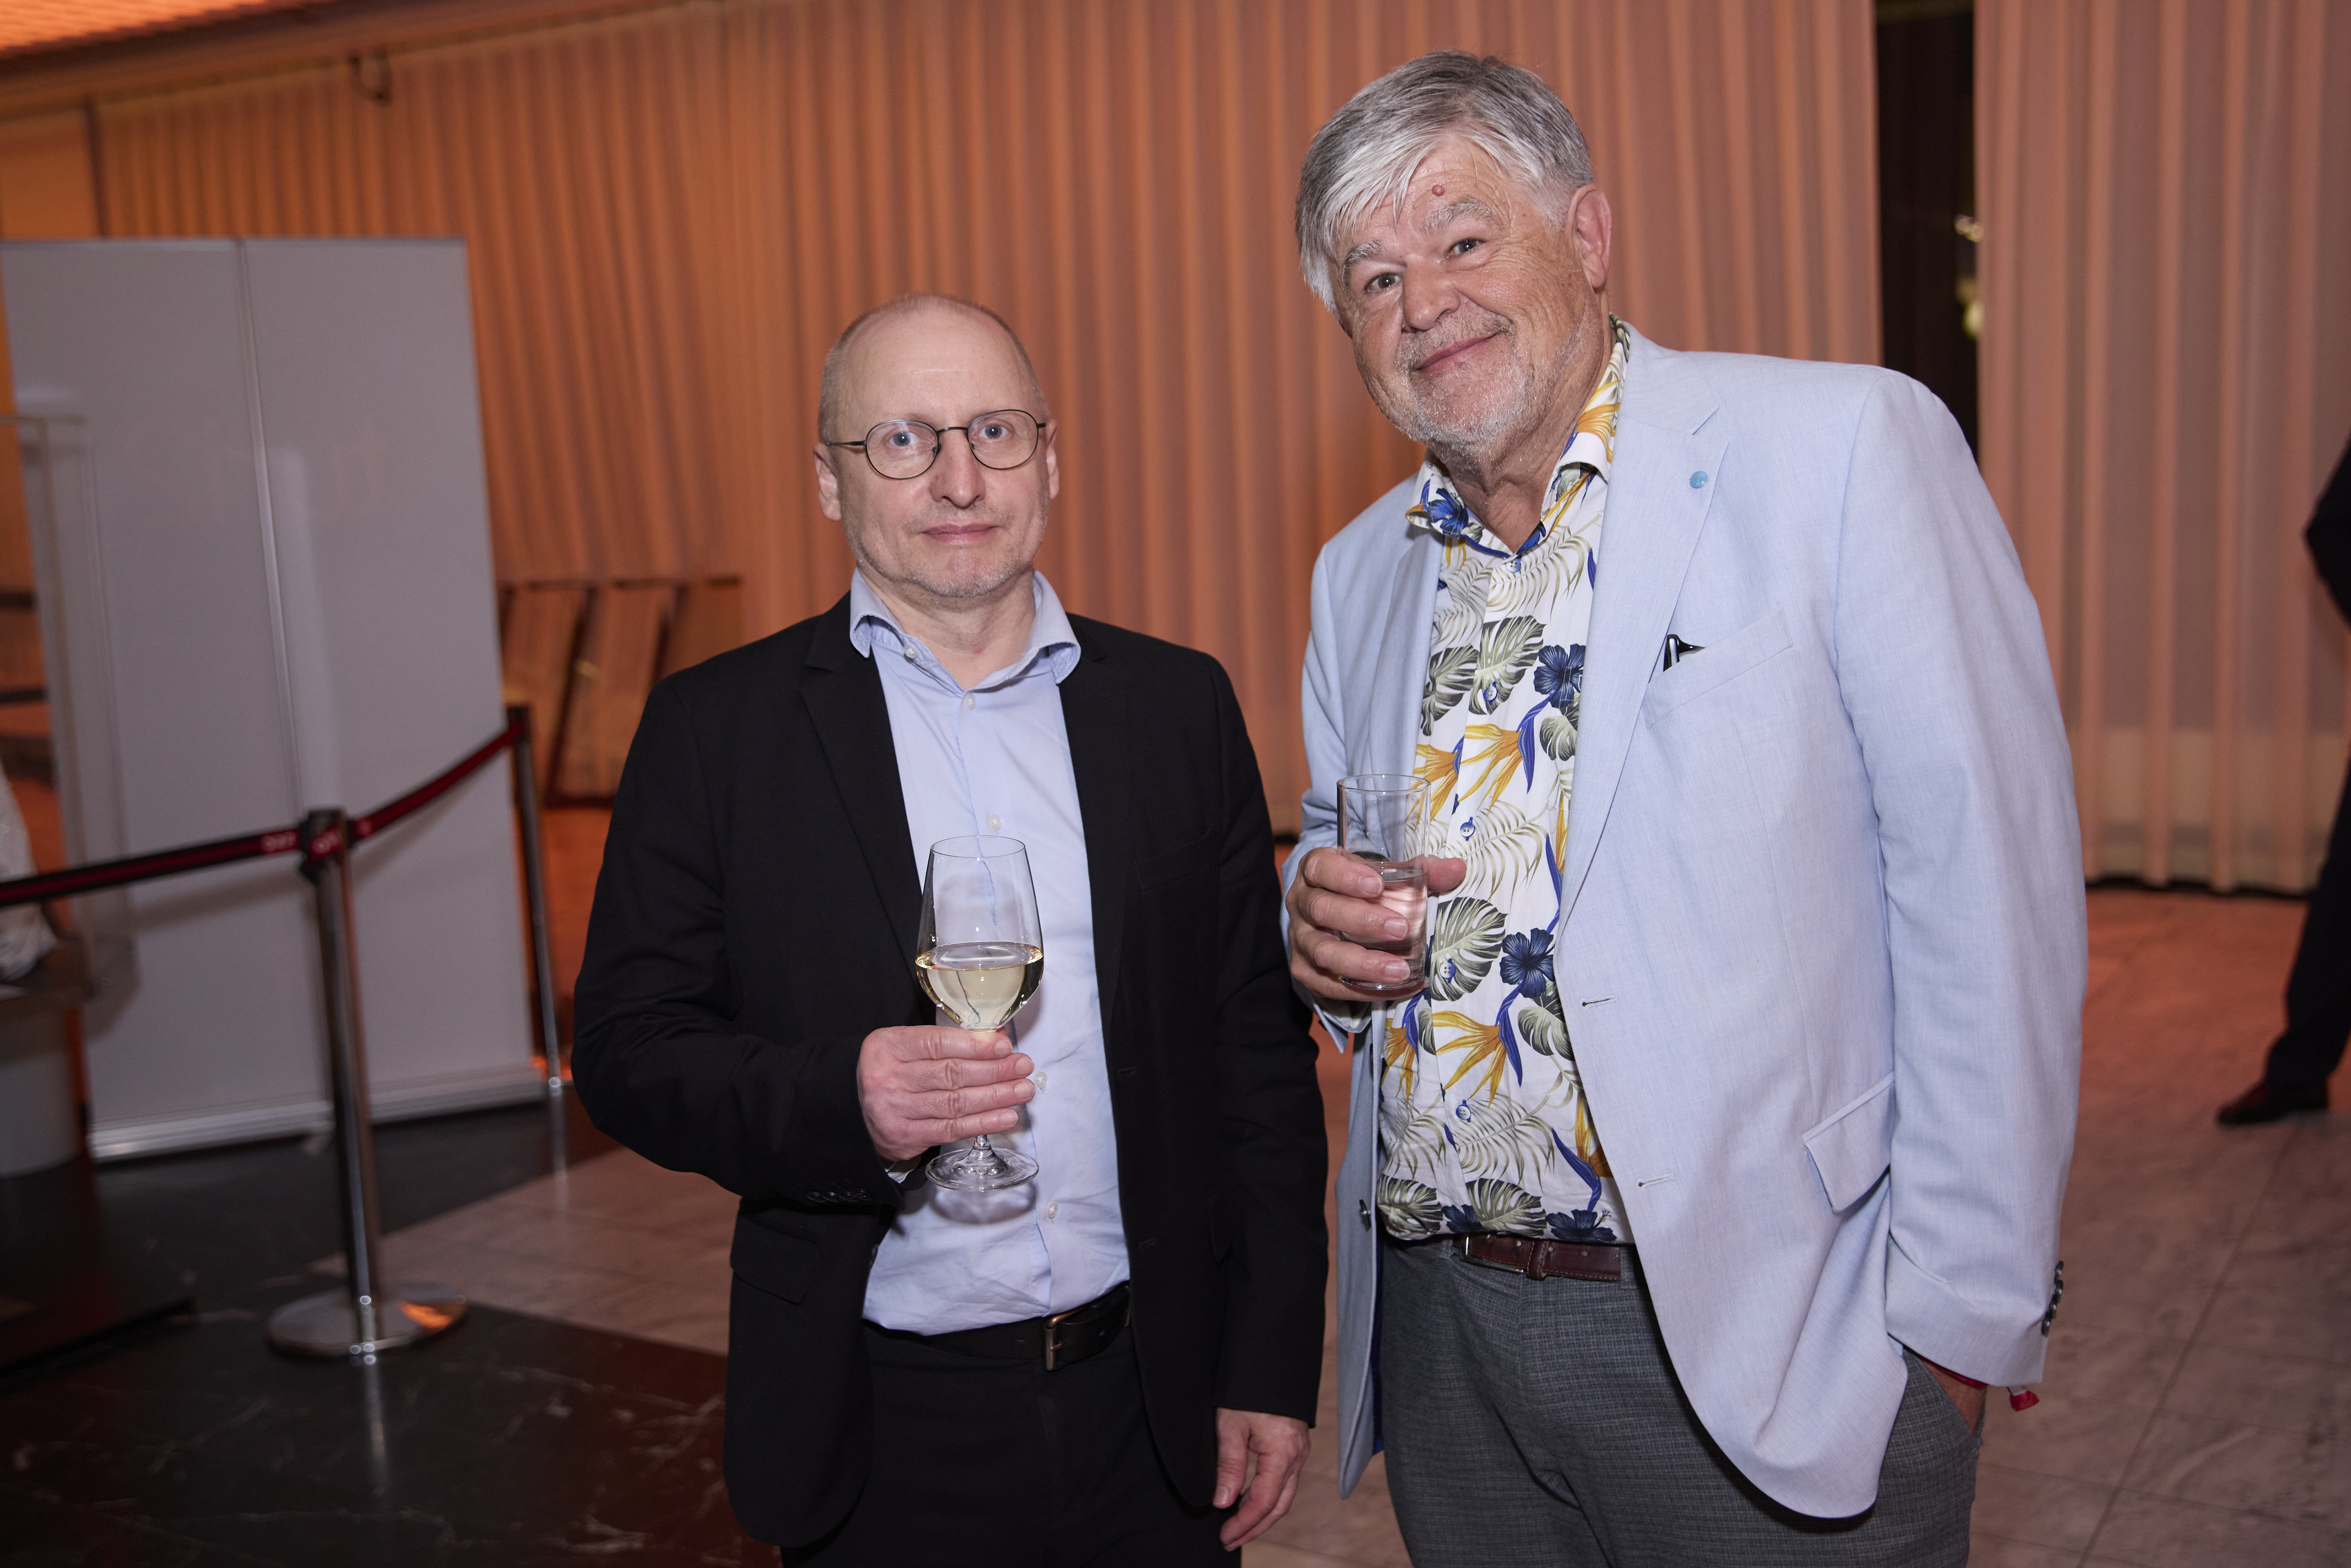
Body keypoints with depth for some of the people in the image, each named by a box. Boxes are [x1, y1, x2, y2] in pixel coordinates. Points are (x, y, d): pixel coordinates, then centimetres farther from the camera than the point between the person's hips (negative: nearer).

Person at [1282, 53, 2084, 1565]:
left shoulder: (1847, 449, -10)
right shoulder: (1357, 573, 9)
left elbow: (1989, 895, -13)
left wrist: (1962, 1310, -14)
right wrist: (1321, 923, -5)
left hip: (1761, 1339, -5)